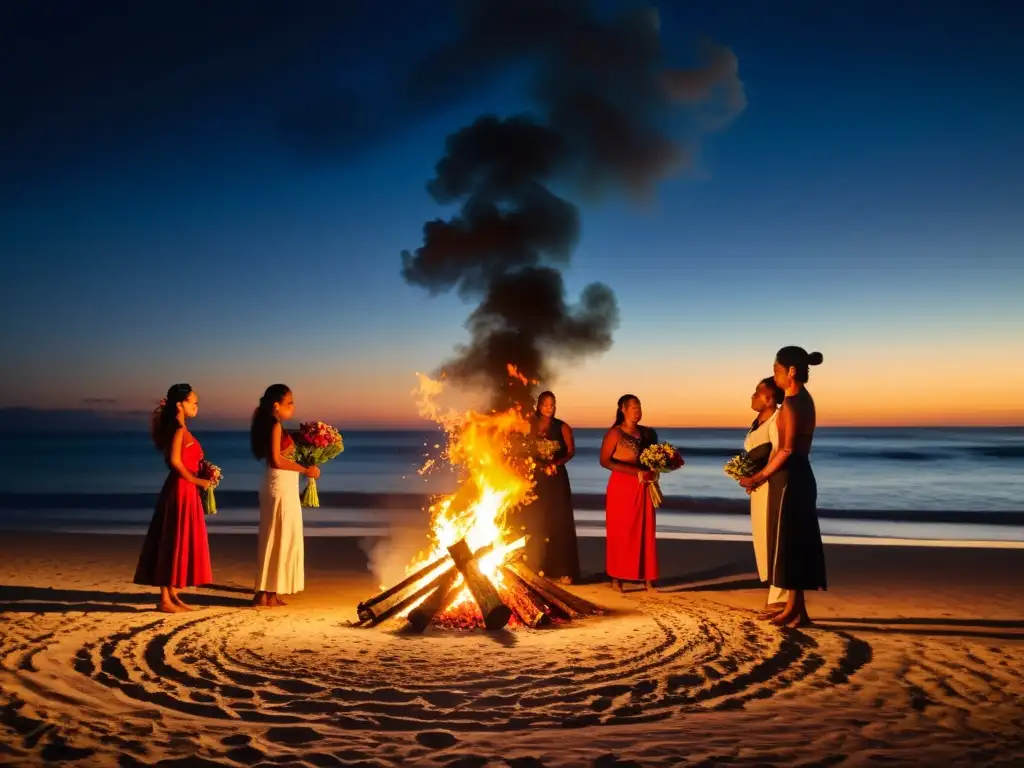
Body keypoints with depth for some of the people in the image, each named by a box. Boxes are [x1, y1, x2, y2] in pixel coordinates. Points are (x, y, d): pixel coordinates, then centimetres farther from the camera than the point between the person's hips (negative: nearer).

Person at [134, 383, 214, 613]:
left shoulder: (179, 428, 16)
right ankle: (165, 599, 0)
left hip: (185, 491, 9)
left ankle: (172, 595, 19)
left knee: (179, 543, 12)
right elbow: (175, 461, -21)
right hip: (180, 490, -9)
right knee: (173, 543, -5)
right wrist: (196, 480, -13)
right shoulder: (179, 428, -12)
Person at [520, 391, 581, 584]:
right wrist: (538, 462, -14)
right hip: (536, 478, 2)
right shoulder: (531, 426, 7)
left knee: (559, 521, -4)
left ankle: (562, 570, -4)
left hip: (557, 478, -2)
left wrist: (557, 463, -18)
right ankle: (536, 567, 12)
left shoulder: (562, 427, 3)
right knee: (536, 522, 4)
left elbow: (571, 451, -1)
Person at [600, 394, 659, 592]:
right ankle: (616, 578, 5)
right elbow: (605, 461, -13)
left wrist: (655, 470, -4)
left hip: (644, 489, 5)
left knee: (645, 532, 3)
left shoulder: (649, 433, 11)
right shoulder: (615, 433, -5)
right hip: (621, 487, -5)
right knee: (620, 533, -1)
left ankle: (647, 578, 5)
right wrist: (637, 472, -20)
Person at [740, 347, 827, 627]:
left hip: (790, 477, -10)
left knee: (788, 542, -3)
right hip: (799, 475, 10)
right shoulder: (804, 399, 14)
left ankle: (796, 610, 3)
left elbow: (787, 449, -19)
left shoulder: (792, 403, -16)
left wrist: (758, 477, -12)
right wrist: (763, 474, 17)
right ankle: (794, 608, 19)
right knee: (797, 542, 12)